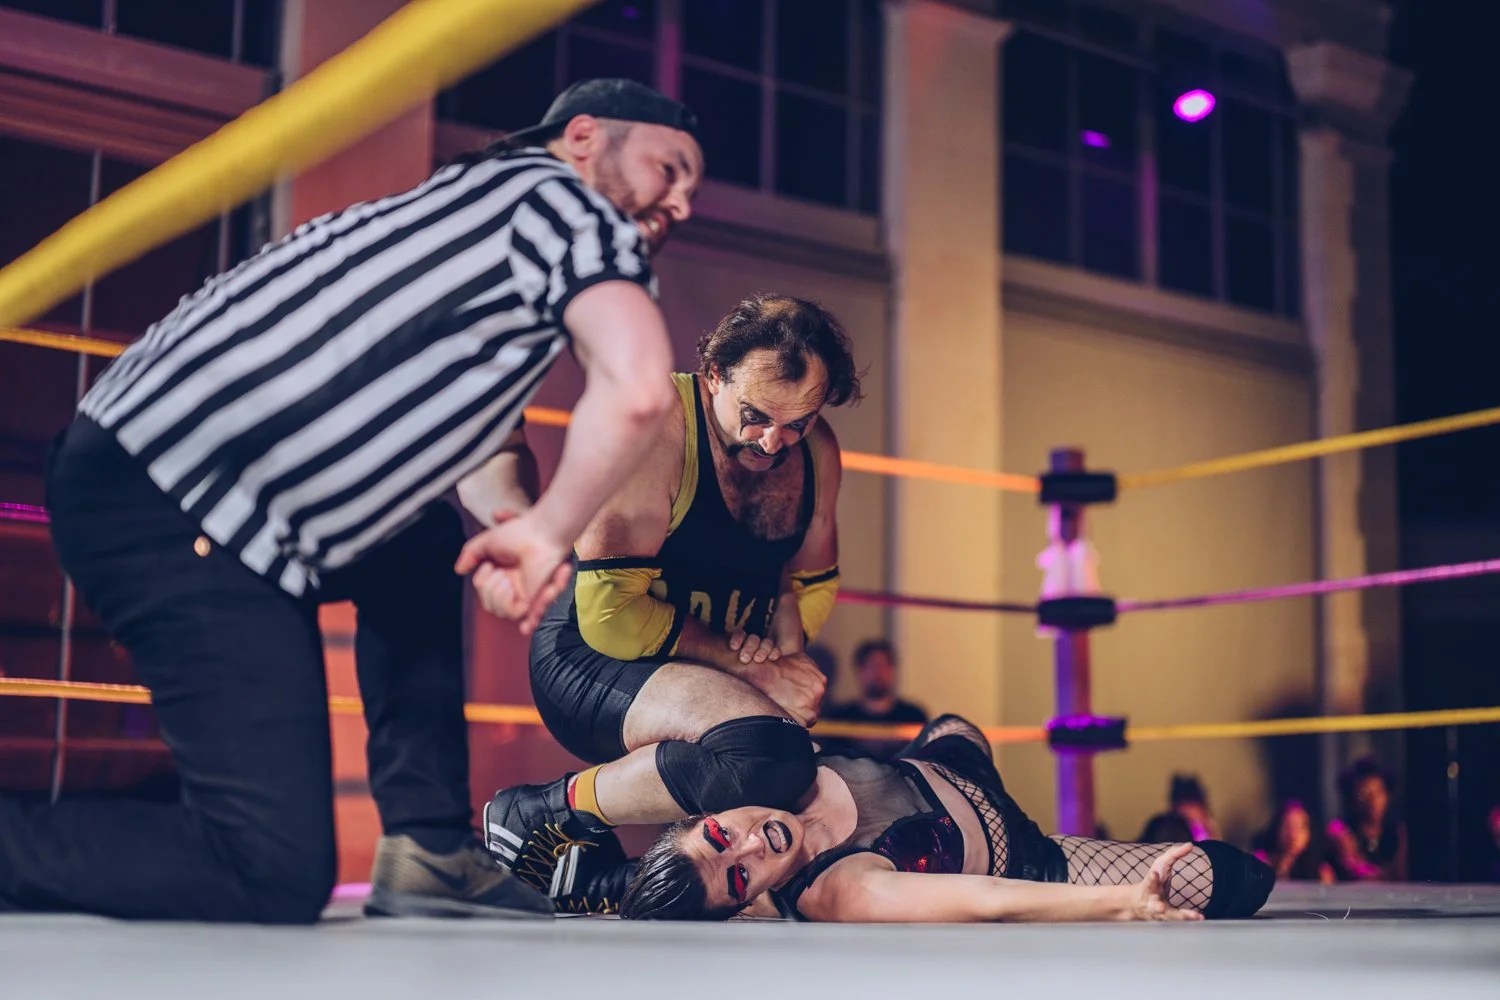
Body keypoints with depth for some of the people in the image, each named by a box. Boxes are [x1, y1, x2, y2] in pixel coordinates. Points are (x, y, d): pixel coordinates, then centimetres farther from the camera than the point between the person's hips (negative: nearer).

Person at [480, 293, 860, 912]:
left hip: (707, 676, 8)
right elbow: (609, 613, -24)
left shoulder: (817, 451, 1)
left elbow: (813, 581, 16)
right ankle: (551, 813, -14)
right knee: (771, 749, -35)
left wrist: (785, 640, -8)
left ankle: (600, 881, 14)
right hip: (593, 660, -8)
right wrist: (752, 667, -20)